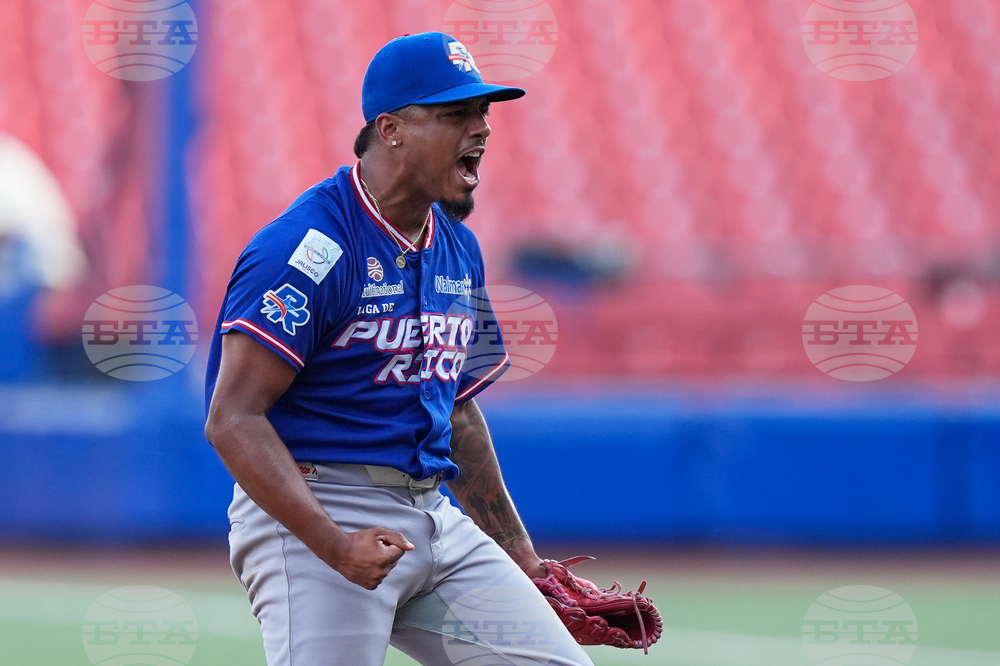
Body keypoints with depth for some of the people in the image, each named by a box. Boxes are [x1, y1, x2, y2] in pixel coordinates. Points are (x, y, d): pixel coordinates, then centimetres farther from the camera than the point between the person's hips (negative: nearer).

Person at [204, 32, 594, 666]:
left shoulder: (459, 250, 13)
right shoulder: (311, 244, -14)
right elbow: (234, 420, -19)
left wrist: (520, 557, 25)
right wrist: (334, 545, -28)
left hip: (434, 517, 8)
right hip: (311, 517, -8)